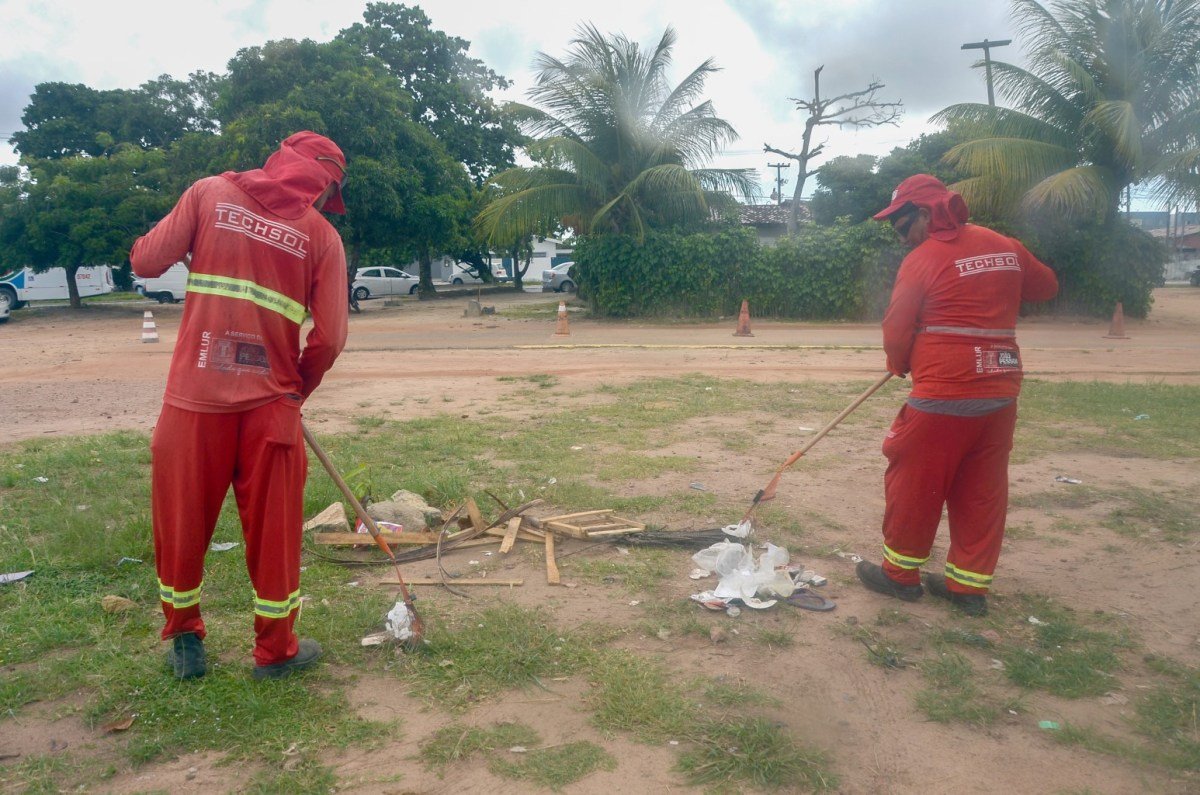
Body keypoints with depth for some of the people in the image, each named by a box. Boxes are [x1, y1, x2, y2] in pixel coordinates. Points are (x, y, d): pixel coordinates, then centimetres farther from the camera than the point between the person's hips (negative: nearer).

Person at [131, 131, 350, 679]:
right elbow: (328, 338, -5)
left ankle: (183, 636, 33)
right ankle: (275, 649, 27)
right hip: (269, 403, -1)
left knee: (181, 521, 17)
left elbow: (144, 262, 1)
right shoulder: (322, 236, 0)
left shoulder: (210, 193, 2)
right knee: (273, 530, 12)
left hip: (194, 397, 1)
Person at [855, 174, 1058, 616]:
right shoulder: (1005, 247, 9)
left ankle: (900, 573, 20)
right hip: (1001, 393, 7)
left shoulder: (922, 259, -10)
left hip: (942, 396, -7)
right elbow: (1046, 286, 24)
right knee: (982, 492, 12)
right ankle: (969, 585, 21)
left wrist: (900, 365, 12)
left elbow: (896, 331, -7)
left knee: (913, 483, 8)